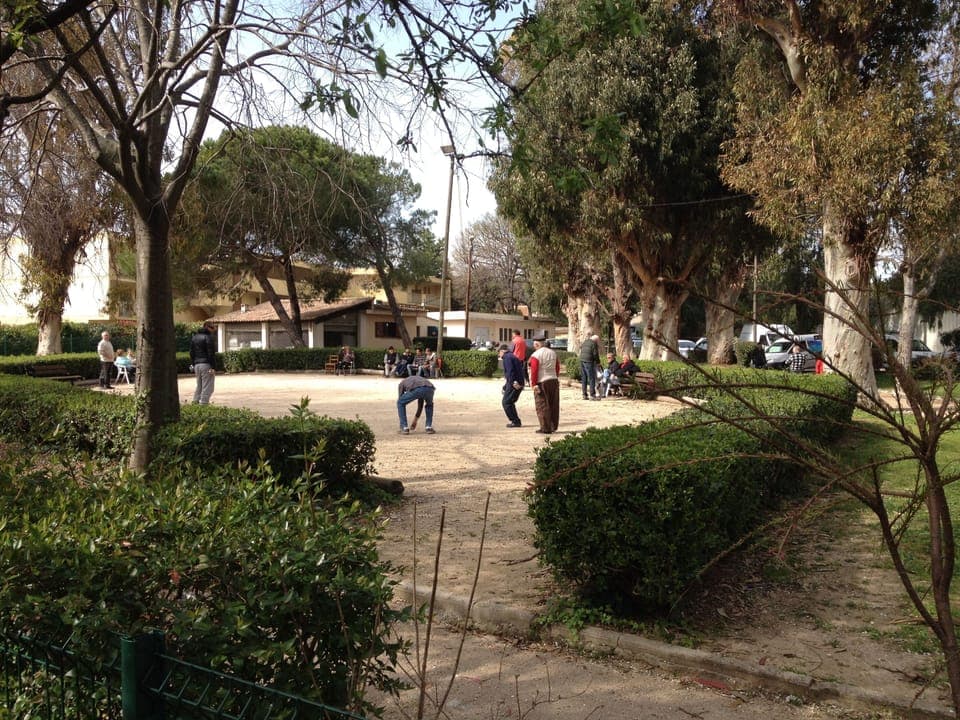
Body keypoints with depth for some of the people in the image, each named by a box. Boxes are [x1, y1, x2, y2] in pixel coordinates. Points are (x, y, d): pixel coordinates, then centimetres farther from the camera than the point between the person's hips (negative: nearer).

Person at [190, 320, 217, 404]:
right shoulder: (208, 337, -9)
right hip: (206, 365, -8)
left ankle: (195, 402, 15)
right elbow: (211, 353, -14)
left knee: (199, 386, 17)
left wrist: (192, 364, 21)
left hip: (197, 365, 8)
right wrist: (212, 367, -15)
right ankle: (204, 404, -7)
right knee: (207, 388, -4)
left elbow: (192, 352, 18)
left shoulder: (194, 337, 16)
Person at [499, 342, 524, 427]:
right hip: (519, 383, 10)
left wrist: (513, 383, -26)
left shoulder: (507, 357, -8)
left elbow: (510, 371, -21)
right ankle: (515, 421, 21)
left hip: (514, 384, -10)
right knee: (510, 402, 18)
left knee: (506, 403, -4)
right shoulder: (513, 356, 23)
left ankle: (515, 421, -3)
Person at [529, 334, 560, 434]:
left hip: (542, 383, -7)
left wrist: (533, 384, -13)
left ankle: (545, 428, -1)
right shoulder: (553, 353, 10)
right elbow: (557, 368, 15)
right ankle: (553, 427, 17)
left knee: (542, 407, -1)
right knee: (554, 406, 11)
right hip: (554, 381, 7)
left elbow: (534, 371, -16)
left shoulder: (535, 355, -12)